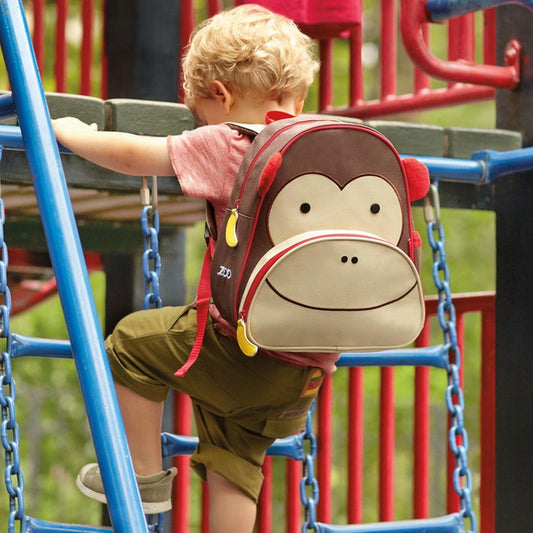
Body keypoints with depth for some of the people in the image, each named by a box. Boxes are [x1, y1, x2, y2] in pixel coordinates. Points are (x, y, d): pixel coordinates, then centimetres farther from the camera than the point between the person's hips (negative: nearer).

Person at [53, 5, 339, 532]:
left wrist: (71, 133, 14)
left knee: (133, 341, 14)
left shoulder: (227, 146, -9)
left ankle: (145, 475, 24)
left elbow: (131, 155, -3)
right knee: (234, 460, 18)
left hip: (245, 348, -7)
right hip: (309, 368, 7)